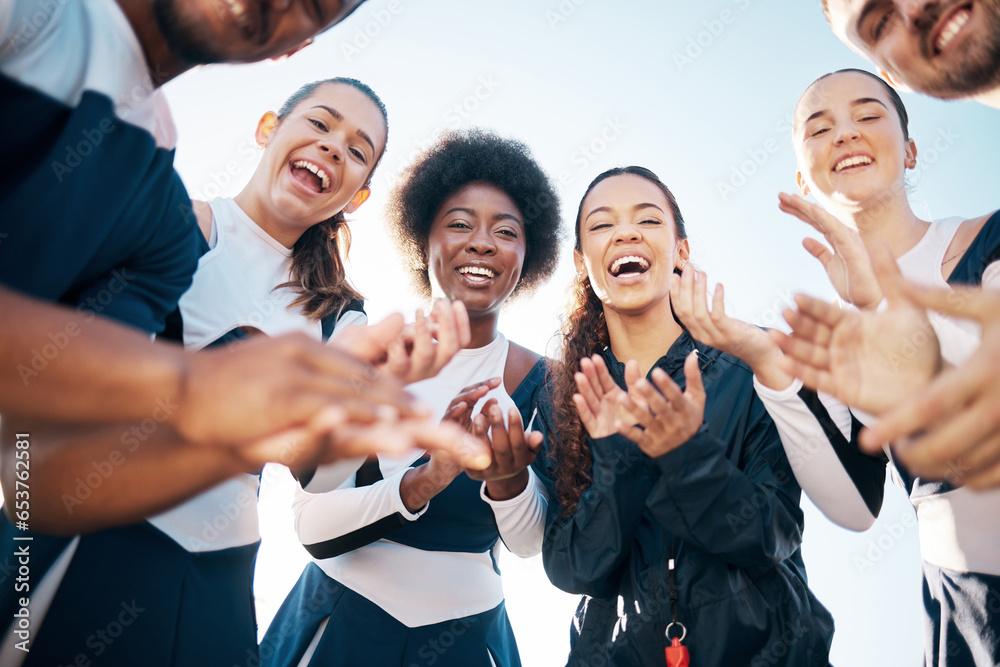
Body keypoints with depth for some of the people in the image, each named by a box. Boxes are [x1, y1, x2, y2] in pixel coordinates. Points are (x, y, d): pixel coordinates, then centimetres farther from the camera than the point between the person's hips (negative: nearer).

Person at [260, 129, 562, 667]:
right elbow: (312, 528, -16)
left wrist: (509, 482, -31)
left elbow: (530, 544, -11)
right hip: (339, 620, 0)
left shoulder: (538, 382, -10)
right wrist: (422, 483, -32)